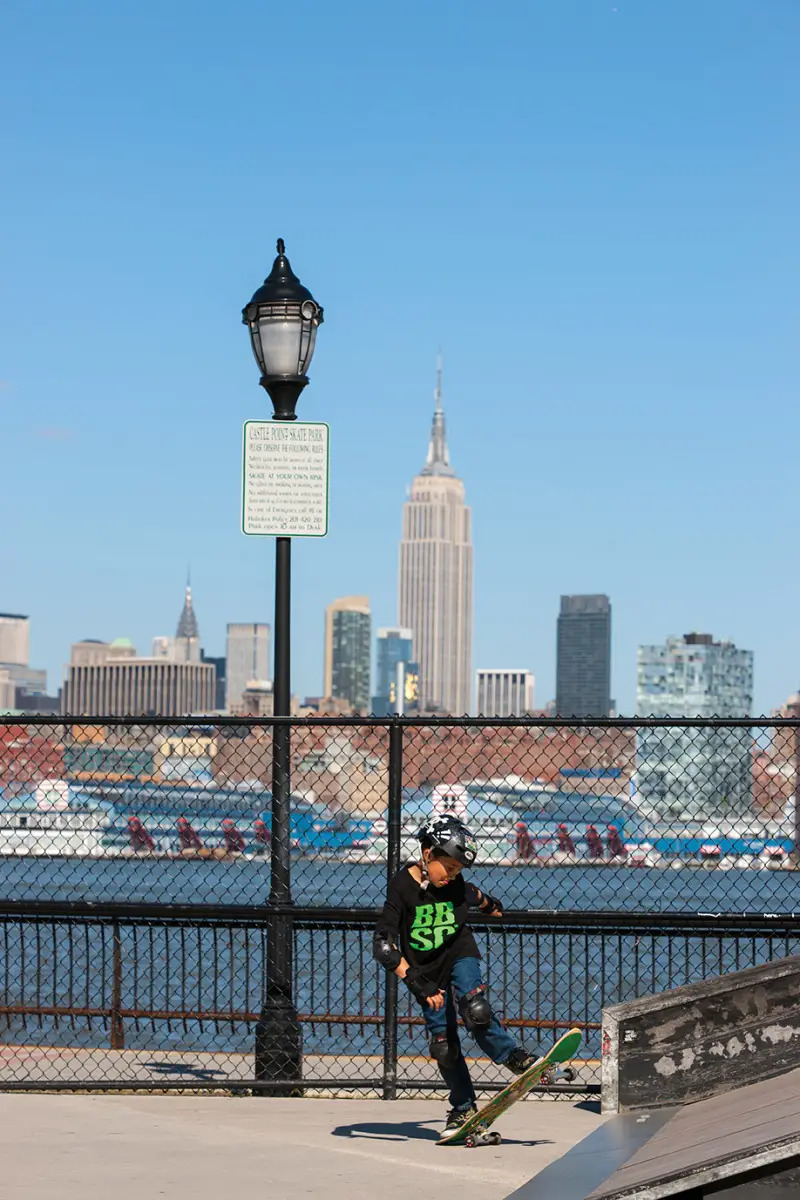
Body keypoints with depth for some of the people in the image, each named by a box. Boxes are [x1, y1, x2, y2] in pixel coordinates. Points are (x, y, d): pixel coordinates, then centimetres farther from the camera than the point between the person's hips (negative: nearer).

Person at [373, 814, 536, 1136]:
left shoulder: (455, 884, -8)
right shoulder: (402, 887, -20)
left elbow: (473, 895, 18)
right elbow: (383, 945, -25)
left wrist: (492, 907, 40)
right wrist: (417, 983, -30)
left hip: (459, 955, 1)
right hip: (424, 969, -1)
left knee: (475, 1011, -28)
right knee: (443, 1045, 1)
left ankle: (516, 1058, -13)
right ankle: (463, 1108, 17)